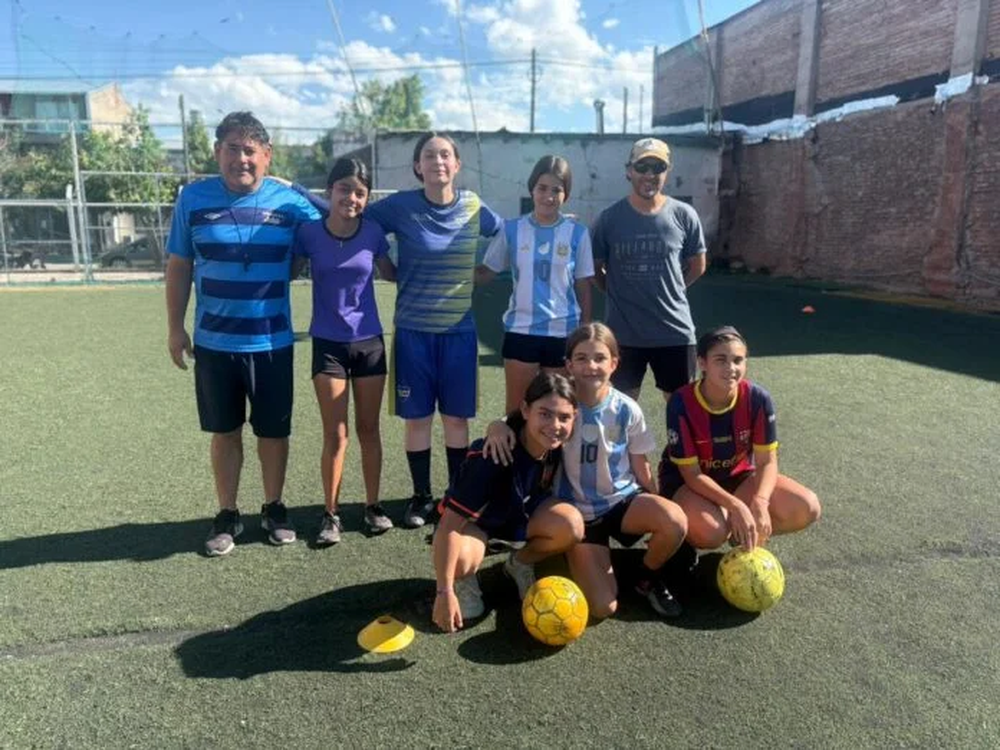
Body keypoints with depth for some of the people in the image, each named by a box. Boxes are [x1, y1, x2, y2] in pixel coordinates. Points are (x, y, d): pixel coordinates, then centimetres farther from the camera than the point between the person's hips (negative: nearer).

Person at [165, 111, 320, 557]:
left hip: (272, 343, 0)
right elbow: (179, 267, 4)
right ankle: (227, 516, 29)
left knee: (273, 431, 10)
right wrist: (175, 327, 4)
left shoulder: (291, 202, -5)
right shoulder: (192, 199, -2)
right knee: (224, 432, 13)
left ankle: (274, 510, 30)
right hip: (213, 343, 1)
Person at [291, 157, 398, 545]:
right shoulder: (309, 232, -9)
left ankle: (373, 506, 25)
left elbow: (391, 274, 9)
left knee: (369, 428, 11)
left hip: (370, 342, 1)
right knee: (335, 435, 2)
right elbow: (288, 273, 2)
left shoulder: (373, 232, -6)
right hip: (328, 344, -1)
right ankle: (331, 513, 18)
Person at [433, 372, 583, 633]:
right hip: (473, 519, -5)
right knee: (462, 559, -38)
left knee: (571, 526, -25)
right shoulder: (491, 457, -36)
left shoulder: (555, 446, -20)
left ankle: (520, 563, 6)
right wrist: (445, 591, -34)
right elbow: (450, 524, -34)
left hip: (522, 511, 5)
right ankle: (464, 579, 2)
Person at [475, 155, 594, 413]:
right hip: (521, 331, 0)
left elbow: (583, 289, 3)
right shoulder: (512, 229, -1)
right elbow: (485, 273, 5)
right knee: (516, 409, 8)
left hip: (563, 333, 0)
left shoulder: (577, 233, -2)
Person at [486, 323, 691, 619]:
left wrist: (657, 511, 9)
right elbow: (518, 421, -7)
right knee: (603, 607, -14)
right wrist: (498, 427, -31)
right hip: (579, 511, -1)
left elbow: (640, 465, 3)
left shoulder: (627, 410, -9)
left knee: (676, 522, -31)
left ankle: (649, 579, 2)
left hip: (623, 498, 2)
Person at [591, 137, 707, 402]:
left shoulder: (684, 215, -2)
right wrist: (621, 295, 3)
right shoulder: (609, 218, -4)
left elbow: (697, 266, 10)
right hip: (623, 332, 0)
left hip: (675, 331, 1)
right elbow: (595, 268, 6)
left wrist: (667, 291, 8)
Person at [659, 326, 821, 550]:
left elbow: (767, 461, -13)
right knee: (711, 532, -35)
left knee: (807, 508, -16)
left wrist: (760, 502, -32)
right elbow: (692, 474, -23)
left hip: (738, 476, 4)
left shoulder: (758, 399, -18)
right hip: (685, 481, -4)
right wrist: (736, 506, -34)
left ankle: (743, 531, 6)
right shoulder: (681, 404, -26)